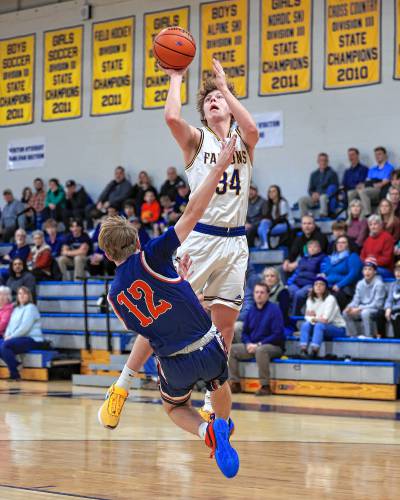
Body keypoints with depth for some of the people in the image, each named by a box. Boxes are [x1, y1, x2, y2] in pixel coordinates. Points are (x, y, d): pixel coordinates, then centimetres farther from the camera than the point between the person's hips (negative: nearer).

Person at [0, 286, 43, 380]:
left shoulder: (31, 308, -4)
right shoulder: (16, 309, 22)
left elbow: (25, 327, -15)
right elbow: (10, 325, 16)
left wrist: (11, 337, -17)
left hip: (31, 339, -8)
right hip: (19, 338, 8)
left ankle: (15, 375, -21)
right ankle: (17, 366, -10)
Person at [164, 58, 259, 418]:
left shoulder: (243, 142, 10)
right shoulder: (197, 139, 5)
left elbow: (252, 129, -15)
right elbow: (172, 118, -17)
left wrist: (225, 85, -9)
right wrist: (176, 78, -5)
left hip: (234, 242, 3)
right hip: (199, 237, -3)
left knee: (225, 324, 7)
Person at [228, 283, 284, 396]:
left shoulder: (274, 309, -8)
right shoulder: (251, 311, 10)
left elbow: (278, 335, -15)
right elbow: (245, 332, 15)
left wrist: (258, 345, -19)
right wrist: (248, 344, -8)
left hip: (274, 347, -7)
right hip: (252, 346, 7)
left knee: (260, 350, -39)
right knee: (230, 349, -7)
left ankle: (265, 386, -32)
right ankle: (235, 383, -6)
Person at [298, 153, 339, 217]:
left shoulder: (332, 173, 2)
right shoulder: (314, 174, 17)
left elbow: (333, 188, -6)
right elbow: (310, 189, 18)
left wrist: (319, 195, -16)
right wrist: (313, 194, -7)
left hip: (327, 196, -5)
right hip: (316, 197, 5)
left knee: (323, 197, -39)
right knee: (302, 199, -20)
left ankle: (323, 216, -43)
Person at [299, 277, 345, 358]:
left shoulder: (330, 299, -15)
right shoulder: (310, 300, 5)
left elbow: (325, 319, -22)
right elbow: (308, 317, -4)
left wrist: (315, 318, -6)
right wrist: (318, 319, -23)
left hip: (337, 328, -6)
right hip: (320, 330, 6)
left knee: (319, 325, -33)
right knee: (306, 324, -19)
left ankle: (314, 352, -42)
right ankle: (303, 351, -31)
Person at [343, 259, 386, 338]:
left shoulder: (379, 284, -13)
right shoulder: (360, 284, 6)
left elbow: (377, 304, -18)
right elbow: (356, 300, 9)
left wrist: (359, 309, -22)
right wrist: (350, 307, -14)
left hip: (375, 310, -6)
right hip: (362, 310, 6)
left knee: (365, 313, -37)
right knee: (346, 313, -15)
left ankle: (369, 336, -25)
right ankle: (353, 335, -7)